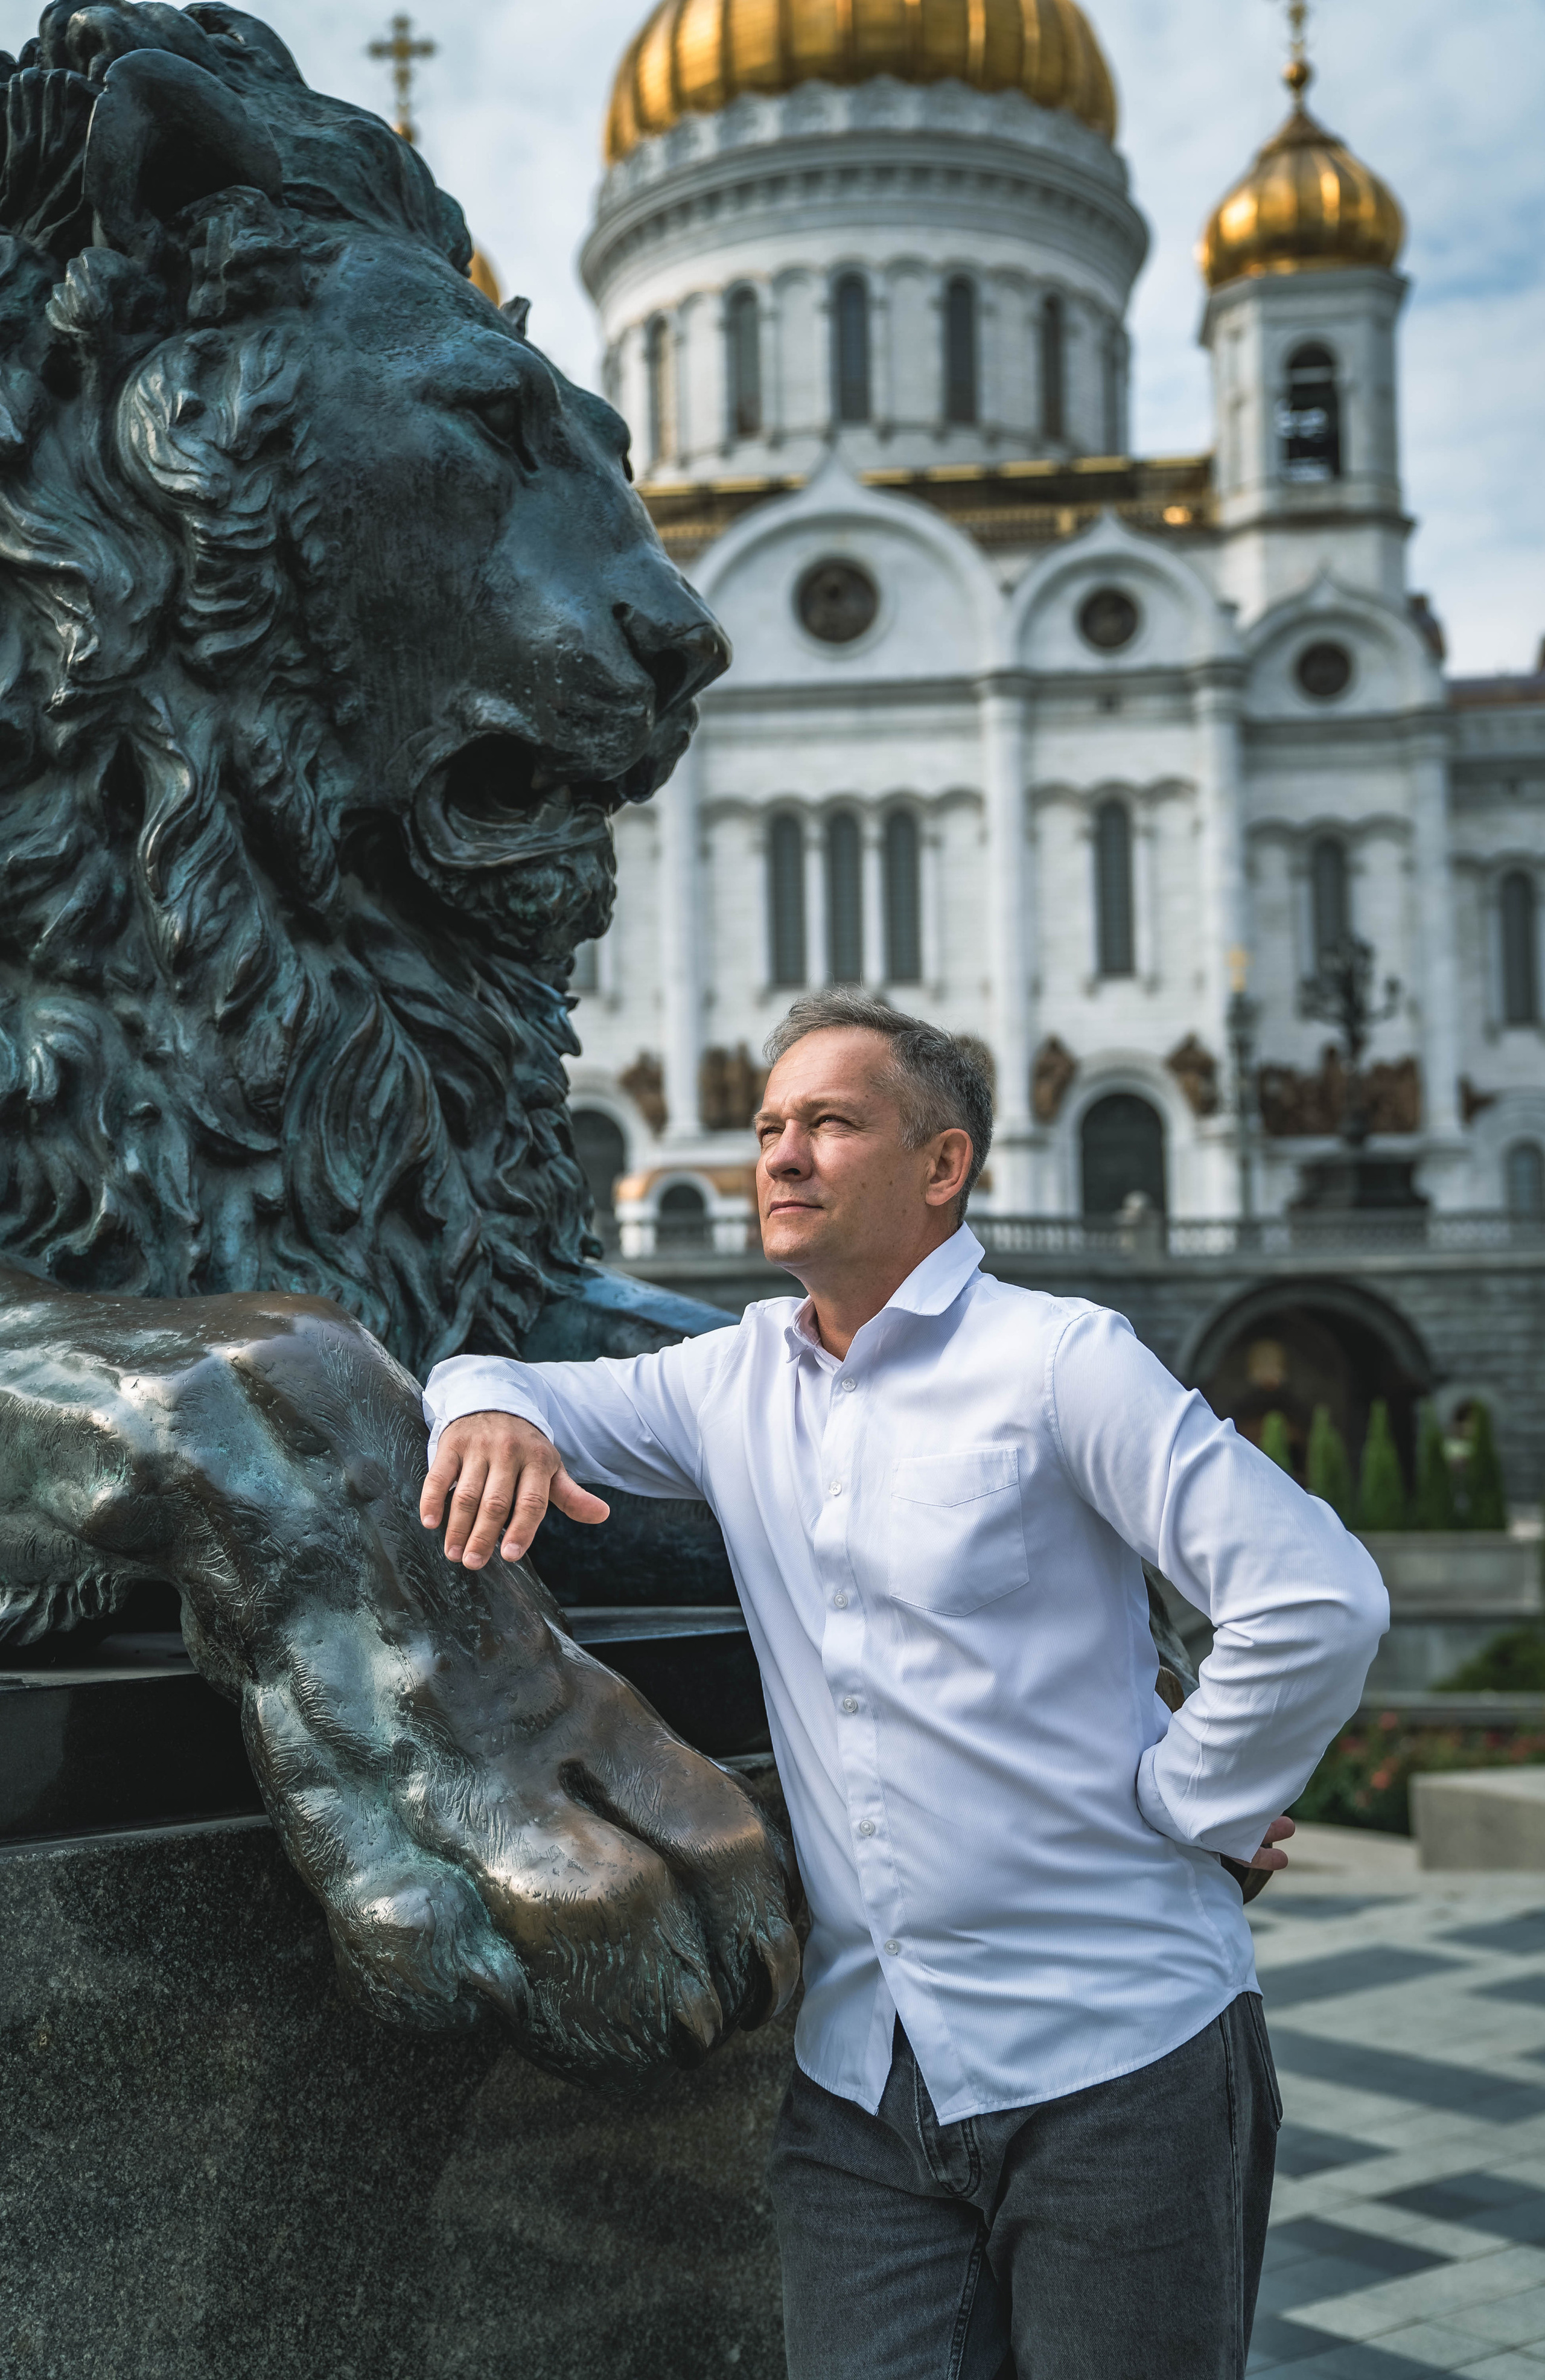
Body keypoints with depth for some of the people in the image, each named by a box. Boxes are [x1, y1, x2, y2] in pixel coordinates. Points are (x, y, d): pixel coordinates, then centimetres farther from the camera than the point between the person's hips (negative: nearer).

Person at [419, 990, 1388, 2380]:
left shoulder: (1057, 1359, -9)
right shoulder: (733, 1383, 9)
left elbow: (1319, 1602, -14)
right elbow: (493, 1376, 16)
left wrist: (1188, 1805, -9)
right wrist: (491, 1410, -7)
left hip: (1114, 2059, -4)